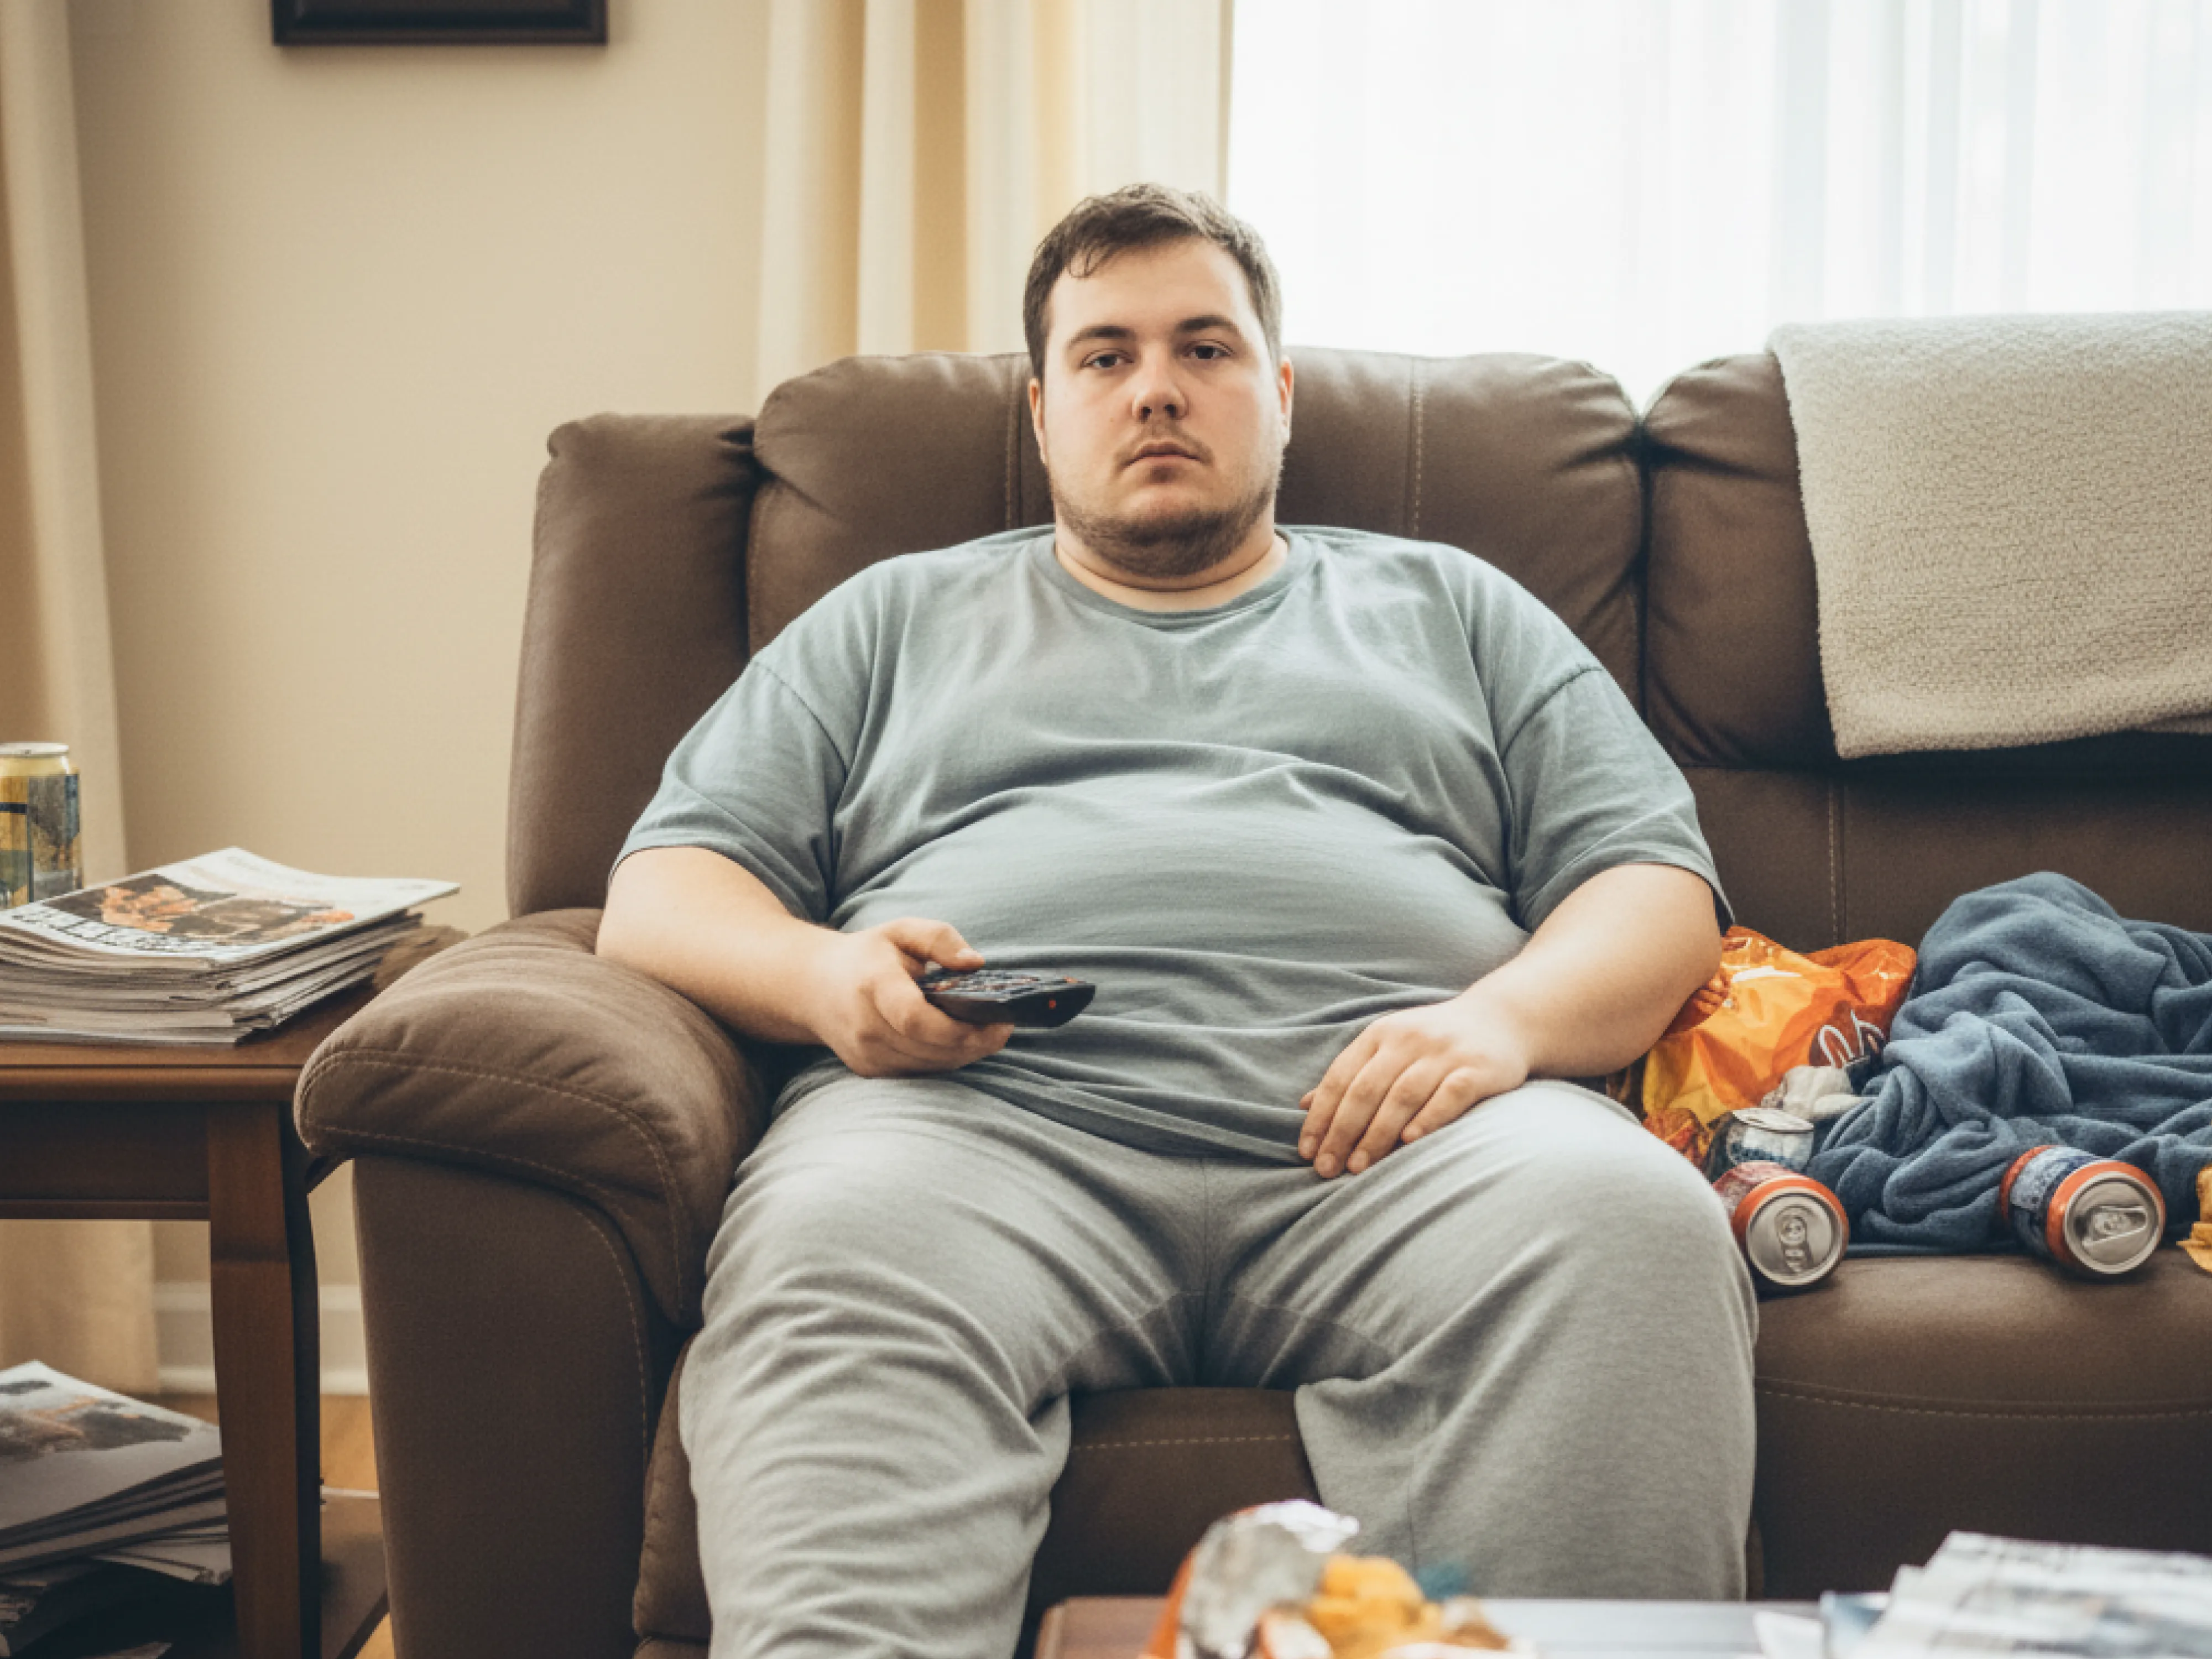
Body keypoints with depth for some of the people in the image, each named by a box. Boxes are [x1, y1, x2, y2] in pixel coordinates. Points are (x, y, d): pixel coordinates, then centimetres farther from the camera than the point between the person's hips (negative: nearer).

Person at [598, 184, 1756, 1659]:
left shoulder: (1451, 610, 29)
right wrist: (822, 974, -4)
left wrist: (1506, 1014, -5)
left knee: (1627, 1220, -33)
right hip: (993, 1108, 0)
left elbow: (1660, 889, 18)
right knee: (829, 1241, -36)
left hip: (1377, 1121, 1)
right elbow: (663, 890, 21)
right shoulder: (896, 621, 29)